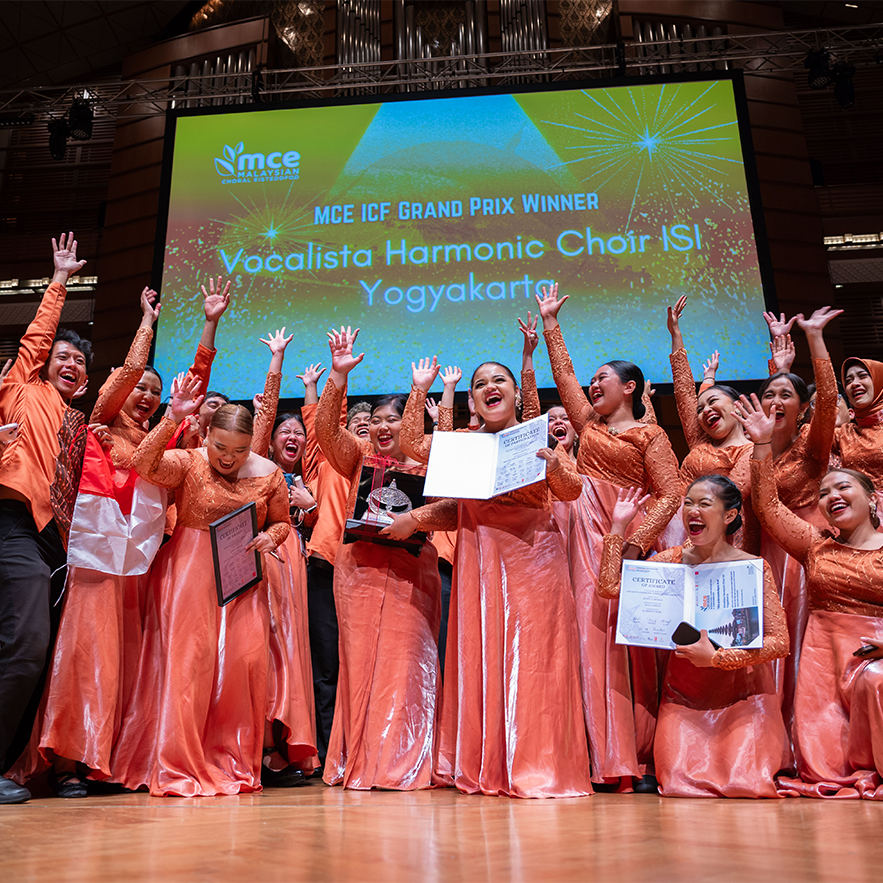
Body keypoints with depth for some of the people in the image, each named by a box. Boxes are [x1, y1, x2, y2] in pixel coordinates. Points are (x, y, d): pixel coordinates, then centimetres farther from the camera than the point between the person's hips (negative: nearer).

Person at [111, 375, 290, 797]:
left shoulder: (269, 474, 1)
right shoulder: (188, 463, -5)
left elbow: (282, 521, 13)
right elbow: (143, 465, -24)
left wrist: (269, 538, -9)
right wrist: (172, 419, -33)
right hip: (189, 572, -2)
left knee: (242, 660, 1)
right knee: (186, 659, -5)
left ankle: (232, 763, 18)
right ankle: (179, 765, 7)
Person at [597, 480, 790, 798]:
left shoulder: (754, 568, -7)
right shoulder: (673, 560, 2)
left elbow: (779, 642, -11)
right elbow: (610, 587, -6)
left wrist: (716, 657, -19)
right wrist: (618, 526, -4)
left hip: (742, 694, -2)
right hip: (684, 693, 2)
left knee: (745, 785, -15)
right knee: (680, 780, -13)